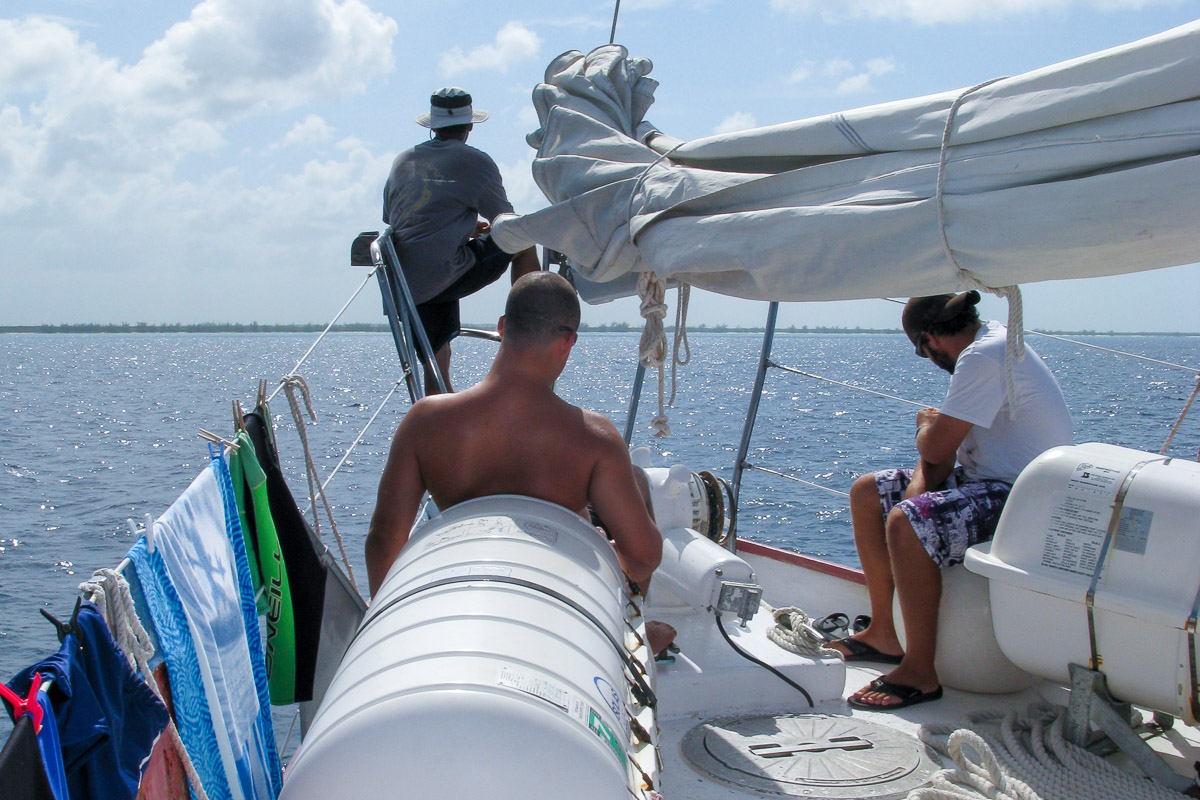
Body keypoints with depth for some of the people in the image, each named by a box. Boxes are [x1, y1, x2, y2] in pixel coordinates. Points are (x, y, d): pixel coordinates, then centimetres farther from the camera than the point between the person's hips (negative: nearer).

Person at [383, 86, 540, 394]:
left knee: (436, 357, 16)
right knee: (522, 242, 10)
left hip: (404, 286, 6)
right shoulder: (476, 161, 1)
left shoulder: (402, 161, 18)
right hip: (446, 275, -6)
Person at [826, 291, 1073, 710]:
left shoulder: (983, 356, -21)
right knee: (867, 492, 11)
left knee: (905, 523, -32)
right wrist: (919, 487, -6)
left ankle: (921, 672, -20)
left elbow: (937, 447, -22)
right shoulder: (989, 339, 12)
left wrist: (927, 426, 1)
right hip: (993, 480, 11)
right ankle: (883, 634, 19)